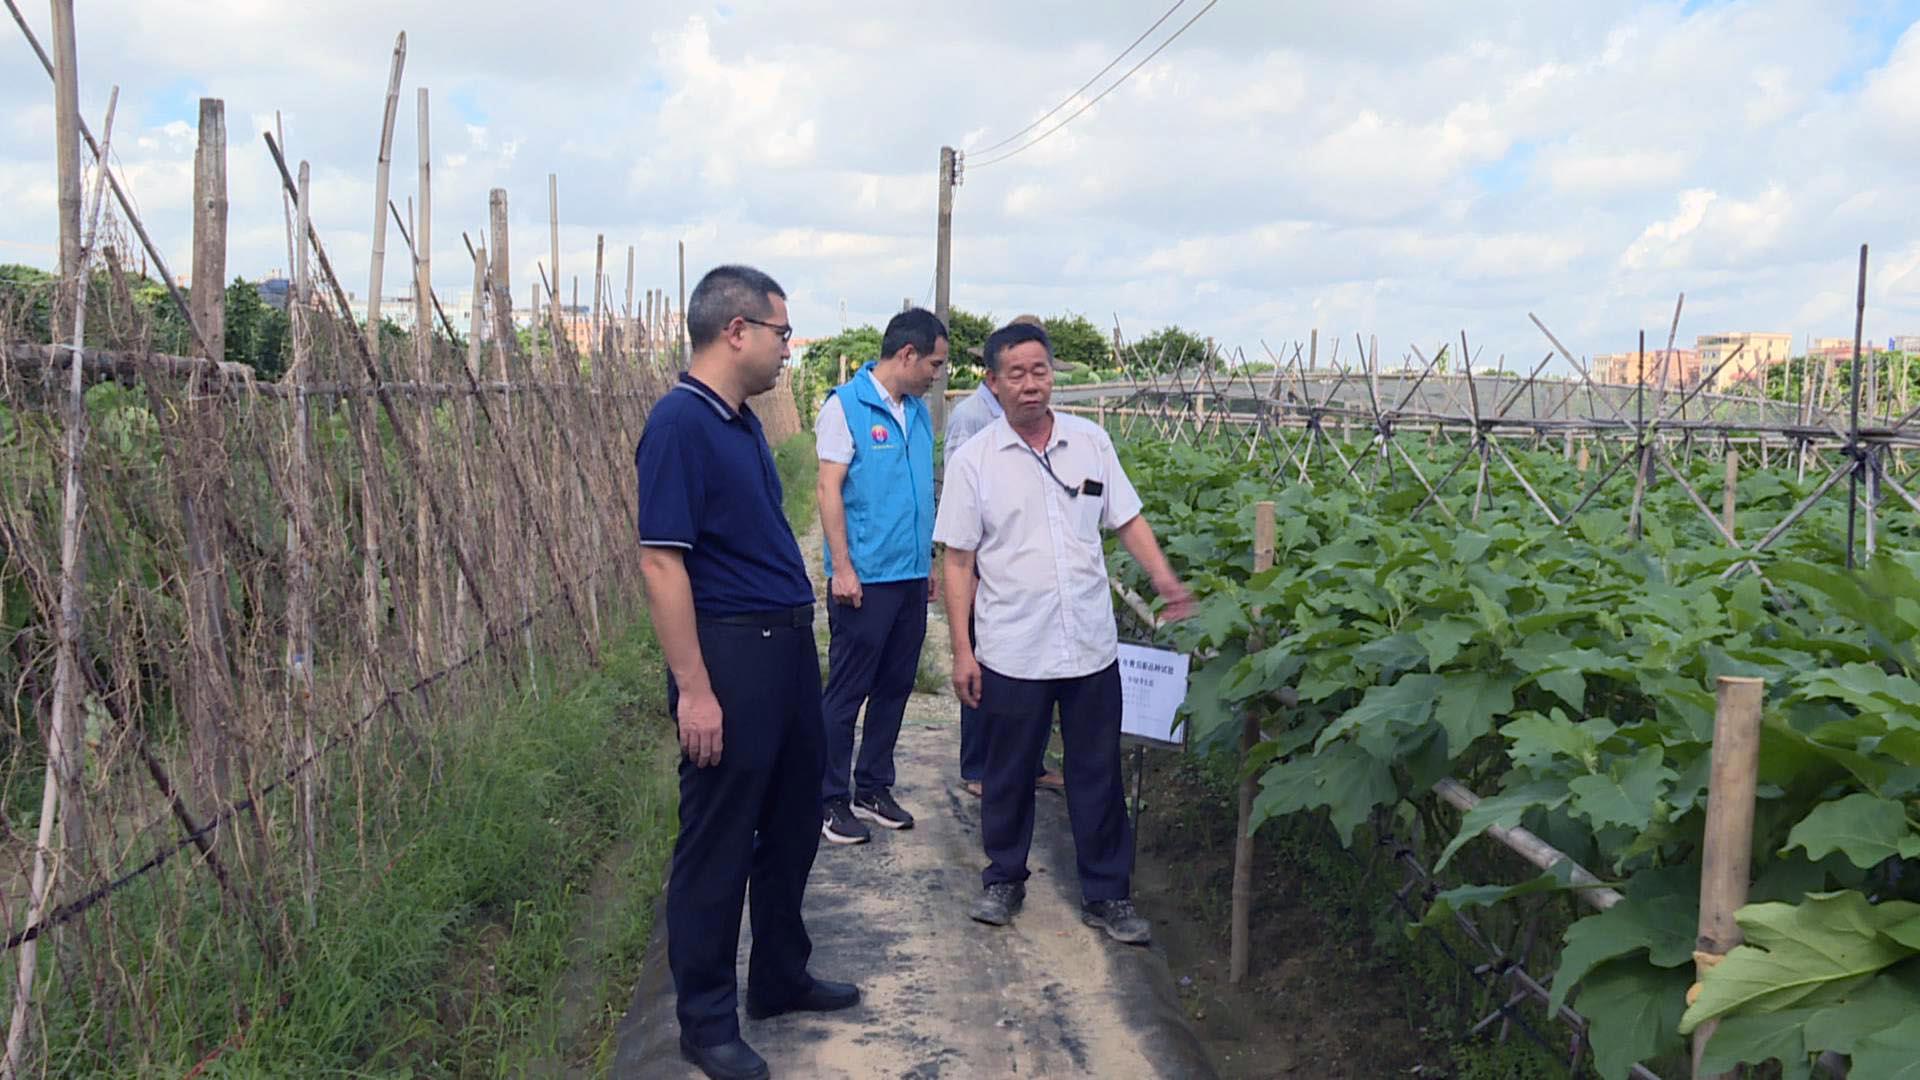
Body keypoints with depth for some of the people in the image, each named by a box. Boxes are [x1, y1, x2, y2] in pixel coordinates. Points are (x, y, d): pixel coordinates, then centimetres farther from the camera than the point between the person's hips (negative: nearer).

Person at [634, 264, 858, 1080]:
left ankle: (780, 978, 35)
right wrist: (693, 689, -22)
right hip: (730, 651, -9)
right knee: (717, 842, 3)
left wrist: (795, 641, 17)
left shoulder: (742, 421, 11)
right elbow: (661, 562, -20)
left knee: (791, 824, 19)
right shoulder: (679, 423, -16)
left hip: (787, 645, 9)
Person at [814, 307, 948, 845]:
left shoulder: (918, 412, 12)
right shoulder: (846, 406, -9)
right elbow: (829, 489, -12)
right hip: (864, 578, -7)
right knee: (847, 691, 0)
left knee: (895, 686, 13)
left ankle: (873, 788, 26)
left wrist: (927, 559, 15)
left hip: (911, 576, 7)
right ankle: (830, 802, 11)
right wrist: (842, 568, -16)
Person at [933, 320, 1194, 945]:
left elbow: (1128, 521, 8)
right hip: (1012, 652, -2)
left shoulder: (1091, 442, 3)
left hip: (1091, 646, 2)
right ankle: (1003, 880, 31)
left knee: (1098, 775, 9)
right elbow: (958, 561, -2)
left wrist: (1168, 583, -8)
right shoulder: (973, 461, -4)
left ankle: (1107, 894, 22)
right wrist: (961, 650, -5)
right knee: (1008, 774, 12)